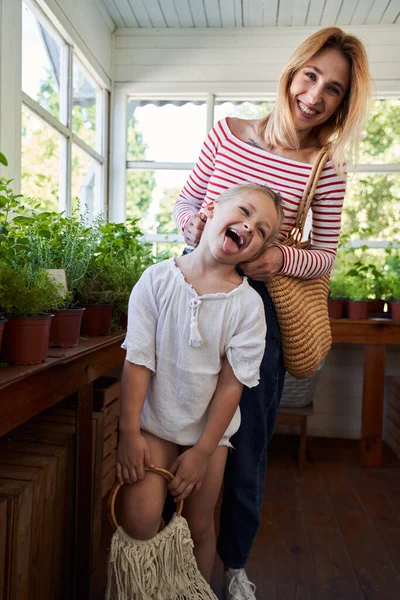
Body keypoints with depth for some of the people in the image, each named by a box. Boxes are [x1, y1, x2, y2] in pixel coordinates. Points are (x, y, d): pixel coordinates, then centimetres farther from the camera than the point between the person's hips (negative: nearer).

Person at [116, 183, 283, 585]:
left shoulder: (247, 305, -11)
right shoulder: (156, 280, -11)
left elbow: (232, 382, -10)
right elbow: (138, 361, -11)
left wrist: (202, 451, -9)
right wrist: (129, 432, -12)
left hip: (209, 430, 1)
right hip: (154, 422, 0)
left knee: (199, 527, 12)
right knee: (139, 521, -11)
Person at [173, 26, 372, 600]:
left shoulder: (326, 171, -4)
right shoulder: (227, 133, 0)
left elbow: (326, 257, 0)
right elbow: (186, 200, 9)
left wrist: (282, 259, -20)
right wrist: (193, 225, -14)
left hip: (260, 306, -1)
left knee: (246, 444, 11)